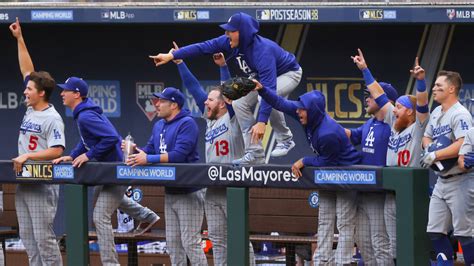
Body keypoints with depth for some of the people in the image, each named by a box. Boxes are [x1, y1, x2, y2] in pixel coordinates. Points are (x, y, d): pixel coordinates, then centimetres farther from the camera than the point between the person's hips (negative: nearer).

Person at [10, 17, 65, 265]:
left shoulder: (52, 119, -12)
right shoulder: (30, 110, 11)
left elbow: (56, 151, -19)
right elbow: (27, 70, 16)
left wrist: (28, 156, -22)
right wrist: (19, 39, 15)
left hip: (42, 184, -9)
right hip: (23, 181, 9)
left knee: (44, 236, -10)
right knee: (28, 236, 8)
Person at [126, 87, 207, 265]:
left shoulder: (187, 124, -15)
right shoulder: (159, 126, 13)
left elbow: (179, 154, -25)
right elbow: (149, 150, 14)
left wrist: (147, 159, -25)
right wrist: (135, 150, -7)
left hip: (189, 192, -9)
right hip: (170, 192, 9)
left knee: (190, 242, -9)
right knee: (173, 242, 12)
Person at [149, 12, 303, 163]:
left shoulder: (262, 51, -43)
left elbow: (269, 88, -49)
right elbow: (203, 47, -18)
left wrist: (262, 122, -54)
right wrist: (171, 56, -26)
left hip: (288, 74, -8)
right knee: (239, 103, -8)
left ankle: (285, 140, -10)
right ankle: (255, 155, -4)